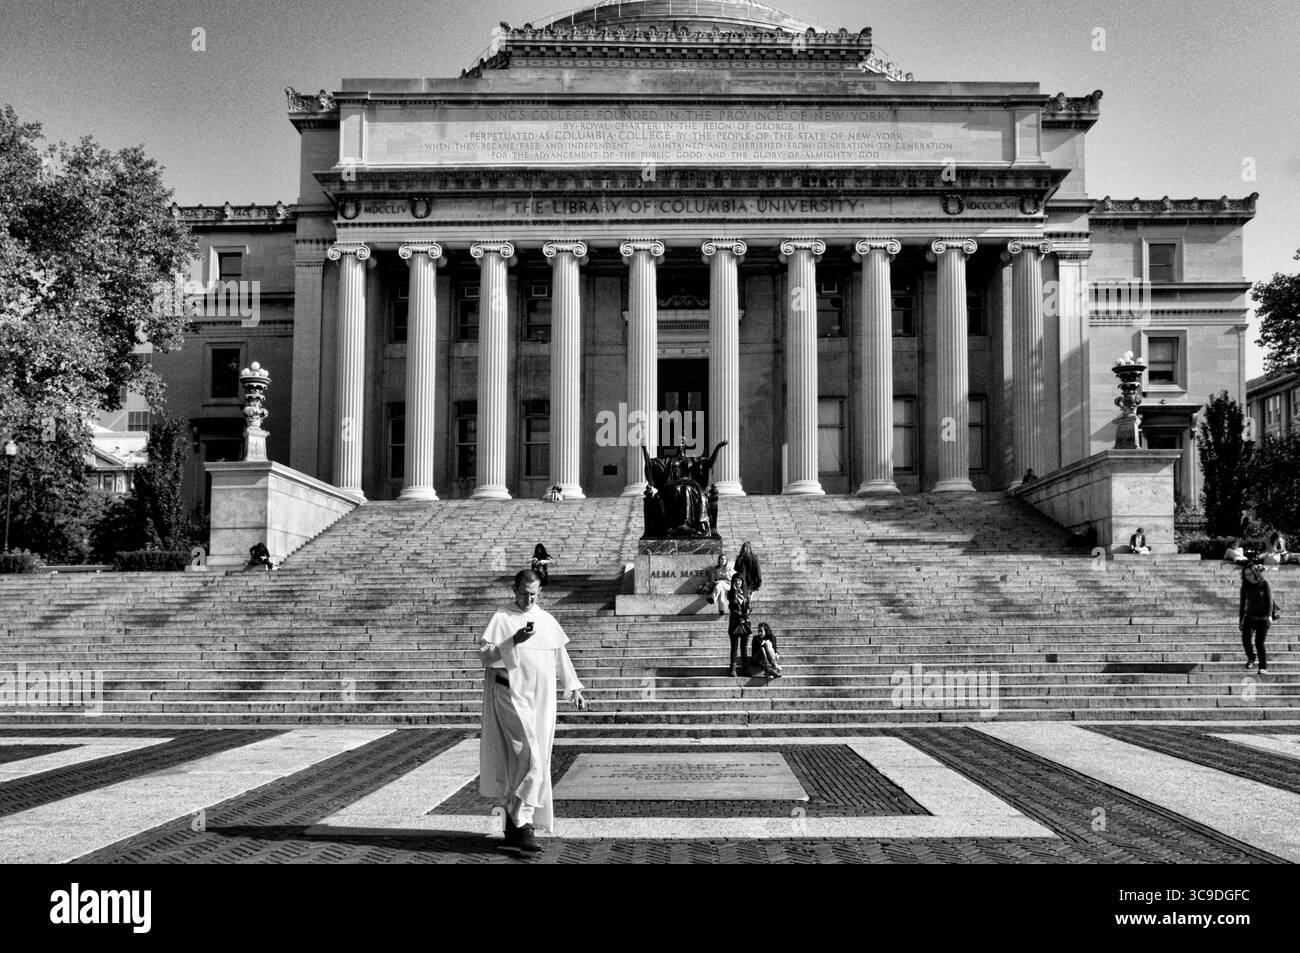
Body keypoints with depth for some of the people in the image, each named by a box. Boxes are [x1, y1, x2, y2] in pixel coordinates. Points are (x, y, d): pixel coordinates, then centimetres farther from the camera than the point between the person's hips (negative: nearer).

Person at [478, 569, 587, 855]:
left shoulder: (548, 621, 12)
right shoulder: (501, 619, -1)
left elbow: (561, 657, 18)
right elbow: (484, 654, -8)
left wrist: (574, 688, 14)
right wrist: (513, 641, -21)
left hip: (542, 701, 5)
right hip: (513, 696, -5)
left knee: (530, 761, 8)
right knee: (527, 757, -16)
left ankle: (513, 824, 18)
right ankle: (523, 825, -13)